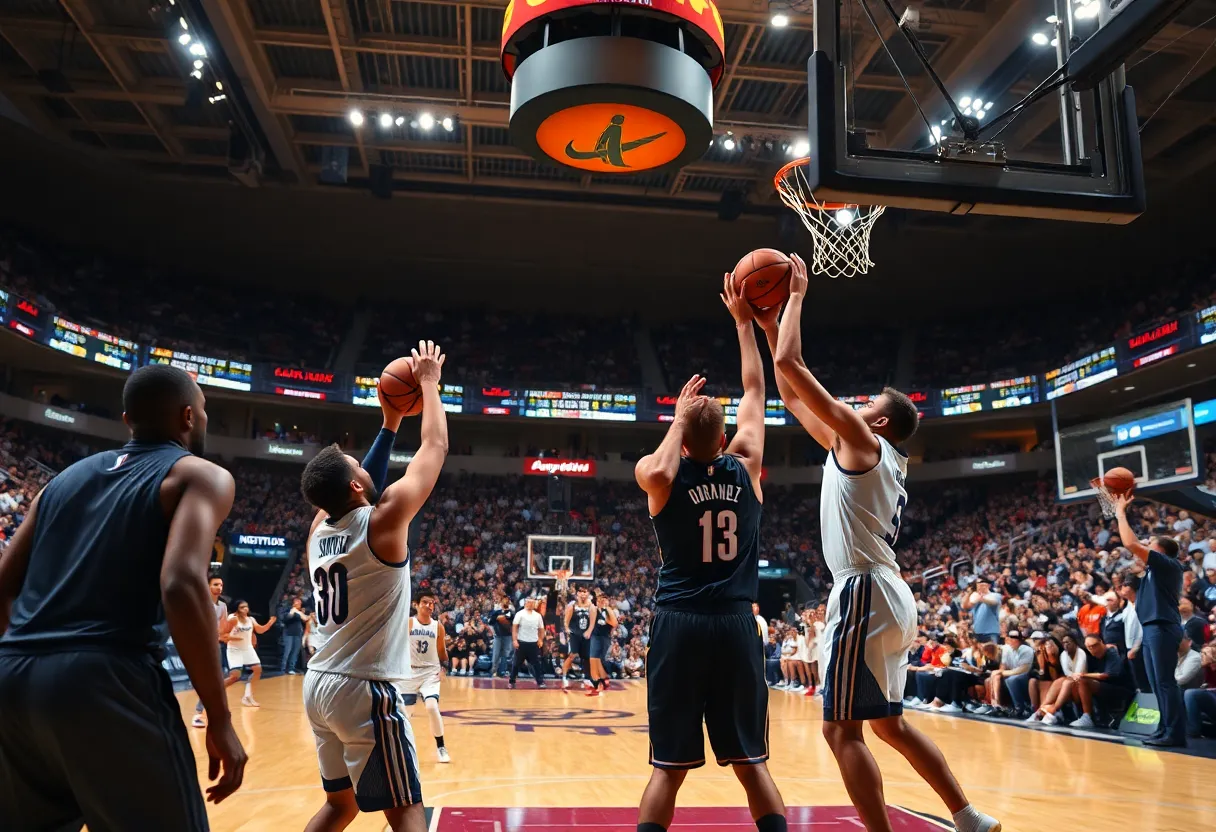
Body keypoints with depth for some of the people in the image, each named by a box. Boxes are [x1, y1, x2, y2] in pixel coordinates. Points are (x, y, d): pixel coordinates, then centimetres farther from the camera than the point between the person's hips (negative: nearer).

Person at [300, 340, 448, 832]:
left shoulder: (318, 529, 4)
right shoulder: (383, 520, -15)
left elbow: (358, 488, 23)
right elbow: (436, 446, -8)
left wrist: (389, 425, 24)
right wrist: (428, 383, 4)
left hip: (319, 685, 8)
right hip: (366, 689, -8)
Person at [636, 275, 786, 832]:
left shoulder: (659, 476, -3)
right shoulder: (745, 468, 3)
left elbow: (660, 470, -29)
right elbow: (754, 391, 14)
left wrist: (679, 418, -12)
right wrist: (744, 323, 20)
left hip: (678, 624, -1)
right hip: (735, 623, 1)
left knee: (668, 766, 4)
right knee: (751, 762, 11)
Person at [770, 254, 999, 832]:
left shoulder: (861, 440, -6)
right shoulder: (858, 452, 18)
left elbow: (791, 365, -12)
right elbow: (792, 397, 23)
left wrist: (796, 297, 0)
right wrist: (768, 323, 23)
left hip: (865, 593, -10)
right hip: (887, 594, 10)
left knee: (842, 729, -4)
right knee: (890, 723, 20)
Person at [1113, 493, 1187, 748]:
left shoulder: (1167, 564, -7)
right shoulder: (1156, 568, 18)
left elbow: (1131, 544, -17)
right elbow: (1135, 546, 24)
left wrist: (1120, 513, -8)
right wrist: (1121, 512, 22)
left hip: (1162, 628, -10)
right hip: (1152, 629, 10)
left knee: (1166, 682, -10)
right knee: (1157, 684, 10)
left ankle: (1175, 734, -9)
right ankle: (1166, 729, 14)